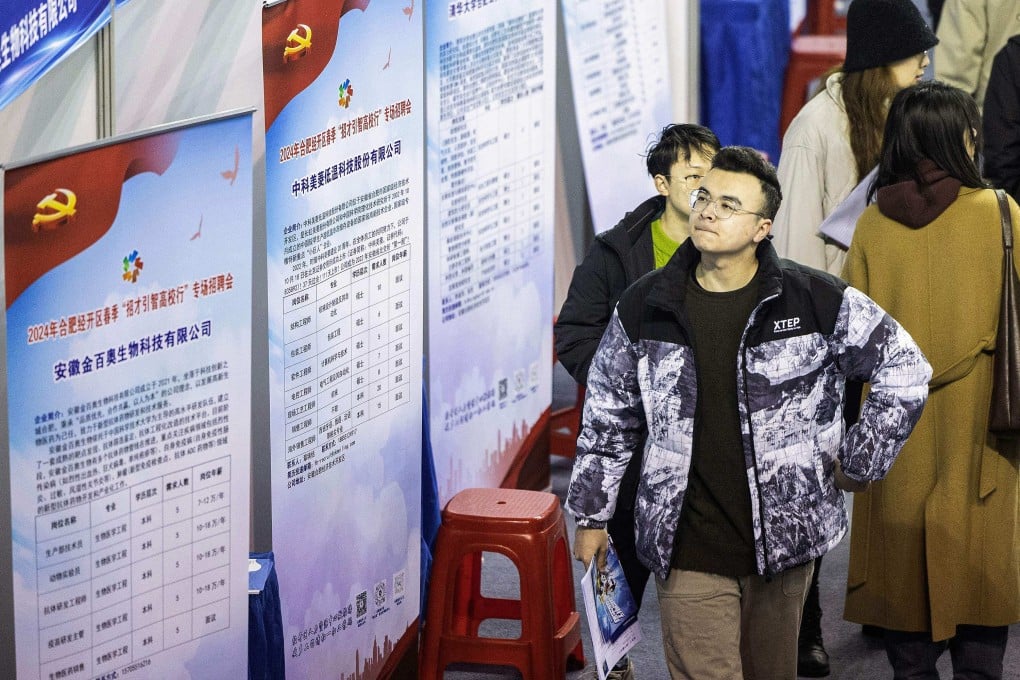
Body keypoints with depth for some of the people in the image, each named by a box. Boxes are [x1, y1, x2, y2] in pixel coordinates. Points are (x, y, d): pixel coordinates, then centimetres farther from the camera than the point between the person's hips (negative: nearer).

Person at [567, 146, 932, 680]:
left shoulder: (818, 301, -5)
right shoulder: (643, 308, 1)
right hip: (687, 553, 0)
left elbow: (905, 371, 2)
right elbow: (608, 418, 12)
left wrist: (858, 465, 2)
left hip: (784, 541, 0)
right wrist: (591, 516, 14)